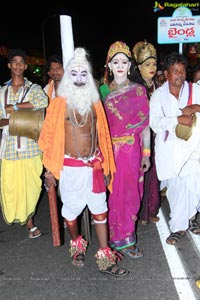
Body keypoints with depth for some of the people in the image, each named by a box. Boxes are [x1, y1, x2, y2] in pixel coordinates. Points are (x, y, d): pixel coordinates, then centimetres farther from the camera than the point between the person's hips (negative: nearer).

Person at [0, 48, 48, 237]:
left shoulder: (33, 88, 6)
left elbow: (43, 102, -18)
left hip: (30, 145, -2)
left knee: (30, 183, 1)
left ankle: (27, 218, 23)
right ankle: (28, 222, 17)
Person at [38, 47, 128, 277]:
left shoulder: (94, 102, 7)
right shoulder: (59, 103, -4)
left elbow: (102, 135, 10)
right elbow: (50, 137, -3)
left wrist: (106, 165, 9)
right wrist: (50, 169, -3)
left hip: (94, 166, 3)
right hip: (70, 167, -3)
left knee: (100, 211, 5)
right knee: (71, 211, 11)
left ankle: (105, 259, 16)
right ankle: (77, 245, 38)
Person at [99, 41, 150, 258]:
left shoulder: (138, 90, 2)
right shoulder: (103, 91, 5)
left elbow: (145, 125, 1)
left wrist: (146, 153, -2)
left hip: (131, 149, -1)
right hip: (109, 149, 1)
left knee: (129, 192, 7)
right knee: (113, 192, 6)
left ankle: (122, 236, 26)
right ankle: (122, 238, 24)